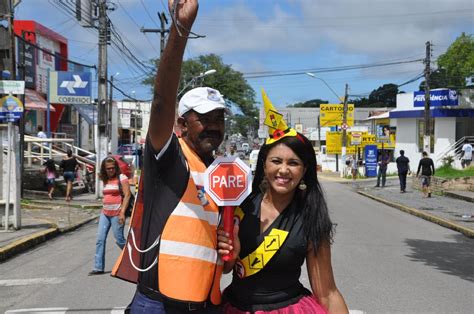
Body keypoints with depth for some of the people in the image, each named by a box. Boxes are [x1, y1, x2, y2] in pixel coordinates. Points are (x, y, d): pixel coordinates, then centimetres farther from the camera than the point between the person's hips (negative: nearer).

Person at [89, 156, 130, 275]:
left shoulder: (121, 178, -6)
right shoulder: (105, 180, 13)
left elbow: (127, 195, -12)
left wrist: (122, 212, -19)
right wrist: (103, 210, 18)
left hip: (117, 214, -7)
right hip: (105, 213, 7)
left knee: (119, 239, -2)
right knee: (100, 239, 1)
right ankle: (98, 267, 4)